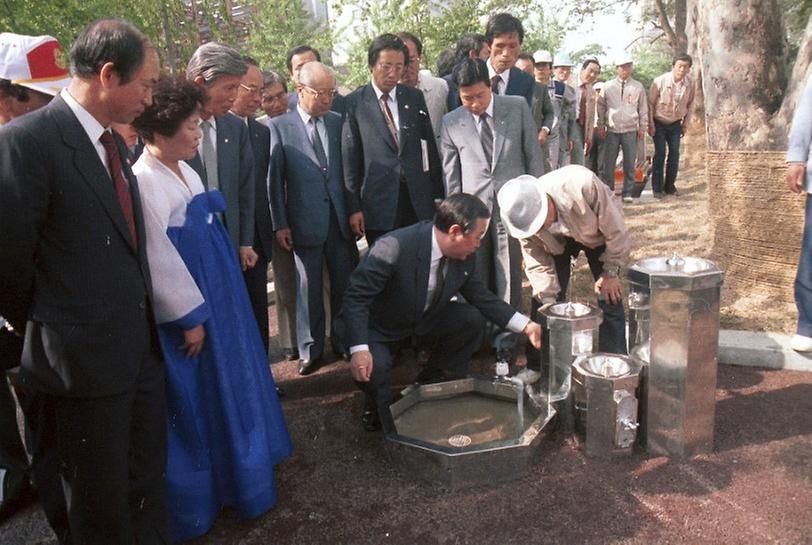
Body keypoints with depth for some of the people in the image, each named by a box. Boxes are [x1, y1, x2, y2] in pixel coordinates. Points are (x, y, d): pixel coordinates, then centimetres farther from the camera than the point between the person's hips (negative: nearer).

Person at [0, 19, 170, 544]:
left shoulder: (114, 143, 9)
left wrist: (144, 319, 8)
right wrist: (46, 331, 0)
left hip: (142, 348, 7)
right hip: (85, 359, -7)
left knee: (148, 483, 21)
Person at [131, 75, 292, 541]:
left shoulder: (185, 170, 7)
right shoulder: (145, 181, -21)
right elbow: (158, 260, -22)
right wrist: (190, 318, -18)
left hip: (217, 296, 9)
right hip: (187, 308, -9)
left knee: (227, 386, 21)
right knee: (197, 399, 6)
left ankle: (233, 465, 44)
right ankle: (196, 500, 27)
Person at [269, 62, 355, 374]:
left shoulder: (338, 122, 8)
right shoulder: (280, 127, -2)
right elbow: (274, 179, -2)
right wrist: (280, 224, -5)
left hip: (341, 218, 3)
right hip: (305, 222, -3)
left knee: (344, 284, 9)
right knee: (308, 288, 7)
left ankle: (344, 342, 26)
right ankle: (310, 350, 21)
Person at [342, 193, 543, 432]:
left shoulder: (464, 256, -13)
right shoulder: (394, 248, -34)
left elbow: (482, 298, 2)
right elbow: (355, 296, -29)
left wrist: (525, 325, -7)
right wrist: (359, 349, -39)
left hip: (423, 320, 6)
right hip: (378, 328, -6)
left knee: (473, 318, -14)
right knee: (373, 367, -33)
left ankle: (436, 385, 9)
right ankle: (378, 405, 6)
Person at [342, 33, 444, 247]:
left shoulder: (415, 97, 9)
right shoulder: (354, 103, -1)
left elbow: (430, 147, 10)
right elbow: (349, 158, -2)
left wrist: (438, 196, 7)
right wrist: (354, 207, -5)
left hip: (418, 199, 3)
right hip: (378, 203, -3)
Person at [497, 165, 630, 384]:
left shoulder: (582, 185, -43)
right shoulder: (524, 216, -31)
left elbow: (615, 228, -28)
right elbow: (537, 262, -17)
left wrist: (610, 272, -19)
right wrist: (548, 300, -24)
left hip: (597, 234, -2)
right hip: (557, 241, 2)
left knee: (610, 296, -8)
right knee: (542, 295, -5)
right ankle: (537, 365, 10)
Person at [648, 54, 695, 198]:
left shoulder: (690, 83, -8)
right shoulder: (660, 81, -19)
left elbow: (690, 104, 6)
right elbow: (650, 103, -10)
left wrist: (685, 124, 7)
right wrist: (651, 124, -11)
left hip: (676, 124, 4)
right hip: (659, 123, -3)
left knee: (674, 153, 2)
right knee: (660, 153, -8)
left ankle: (670, 186, 14)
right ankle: (657, 188, 1)